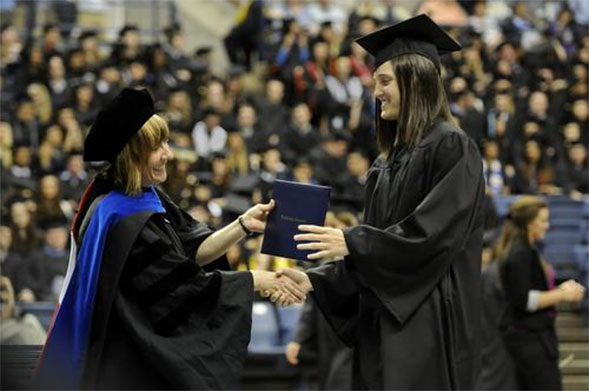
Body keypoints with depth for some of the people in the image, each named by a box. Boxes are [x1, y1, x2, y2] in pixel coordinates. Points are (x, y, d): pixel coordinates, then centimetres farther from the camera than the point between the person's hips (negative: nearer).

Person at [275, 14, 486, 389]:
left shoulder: (452, 147, -7)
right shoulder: (388, 163, 17)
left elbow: (434, 233, -17)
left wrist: (351, 242, -17)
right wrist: (314, 280, 4)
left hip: (429, 323, -8)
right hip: (383, 321, 8)